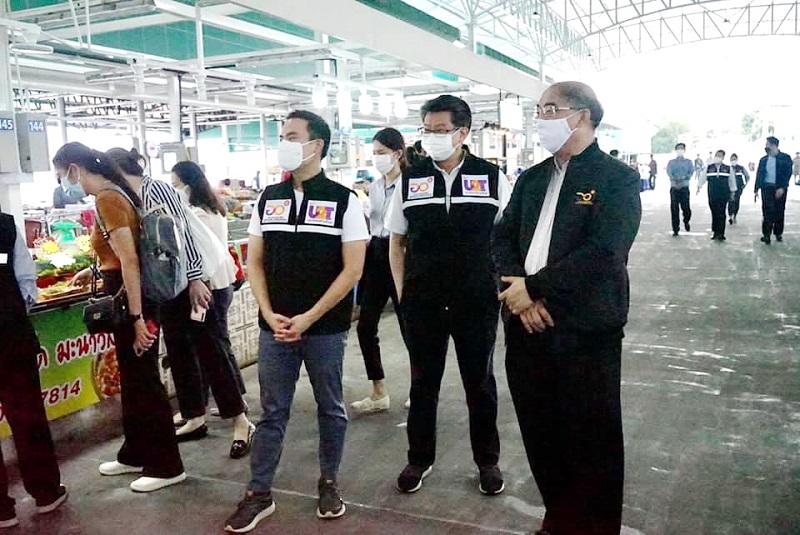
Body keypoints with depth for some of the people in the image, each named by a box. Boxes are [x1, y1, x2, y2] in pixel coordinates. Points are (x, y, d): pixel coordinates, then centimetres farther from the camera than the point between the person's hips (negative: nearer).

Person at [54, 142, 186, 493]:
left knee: (144, 383, -1)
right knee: (131, 380, 19)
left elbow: (129, 260, -24)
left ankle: (166, 466, 11)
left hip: (132, 301, -10)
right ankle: (135, 454, 33)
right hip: (126, 298, 10)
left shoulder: (106, 200, -18)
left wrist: (137, 317, -23)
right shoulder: (113, 194, 11)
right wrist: (94, 270, 38)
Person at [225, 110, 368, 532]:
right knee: (272, 412, 10)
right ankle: (259, 494, 21)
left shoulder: (343, 201, -5)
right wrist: (269, 314, -6)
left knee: (330, 409, 12)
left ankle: (329, 483, 29)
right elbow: (254, 263, 8)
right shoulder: (268, 199, 6)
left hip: (326, 328, -2)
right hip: (275, 327, 3)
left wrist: (309, 318, -13)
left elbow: (352, 269, -9)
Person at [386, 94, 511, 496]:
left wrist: (502, 286, -1)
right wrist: (403, 293, 3)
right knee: (423, 382, 13)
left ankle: (487, 460, 30)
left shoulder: (492, 178, -1)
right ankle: (420, 459, 31)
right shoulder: (410, 181, 2)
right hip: (422, 302, 1)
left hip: (478, 301, -1)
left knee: (480, 381, 13)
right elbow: (396, 242, 8)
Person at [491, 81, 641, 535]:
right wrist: (519, 293, -11)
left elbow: (603, 252, -17)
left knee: (592, 441, 6)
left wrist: (533, 287, -17)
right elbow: (503, 238, 7)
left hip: (586, 331, -5)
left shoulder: (618, 179, -4)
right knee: (540, 432, 14)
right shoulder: (532, 179, 15)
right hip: (527, 326, 6)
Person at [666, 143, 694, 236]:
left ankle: (686, 221, 22)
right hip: (674, 187, 0)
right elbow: (668, 172, -4)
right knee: (674, 209, -2)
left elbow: (691, 172, -1)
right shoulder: (671, 162, 11)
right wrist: (674, 179, -24)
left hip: (684, 187, 0)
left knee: (686, 207, -9)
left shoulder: (688, 162, 12)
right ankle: (675, 229, 6)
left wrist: (684, 177, -23)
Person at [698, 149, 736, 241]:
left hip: (723, 196, -1)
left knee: (721, 214, -4)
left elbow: (732, 181, 11)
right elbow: (703, 178, 11)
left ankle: (721, 234, -1)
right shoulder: (709, 168, 7)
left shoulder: (728, 168, 5)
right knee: (714, 214, 5)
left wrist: (732, 192, 12)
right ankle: (714, 231, 16)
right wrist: (699, 186, 1)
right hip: (712, 195, 1)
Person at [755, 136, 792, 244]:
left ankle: (778, 233, 19)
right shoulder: (763, 160, 8)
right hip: (767, 188, 1)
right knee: (767, 212, -4)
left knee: (779, 212, 7)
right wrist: (756, 190, 5)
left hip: (780, 189, -1)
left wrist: (782, 188, -18)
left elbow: (788, 174, -7)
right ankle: (766, 235, -2)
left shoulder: (785, 158, -2)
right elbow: (759, 175, 10)